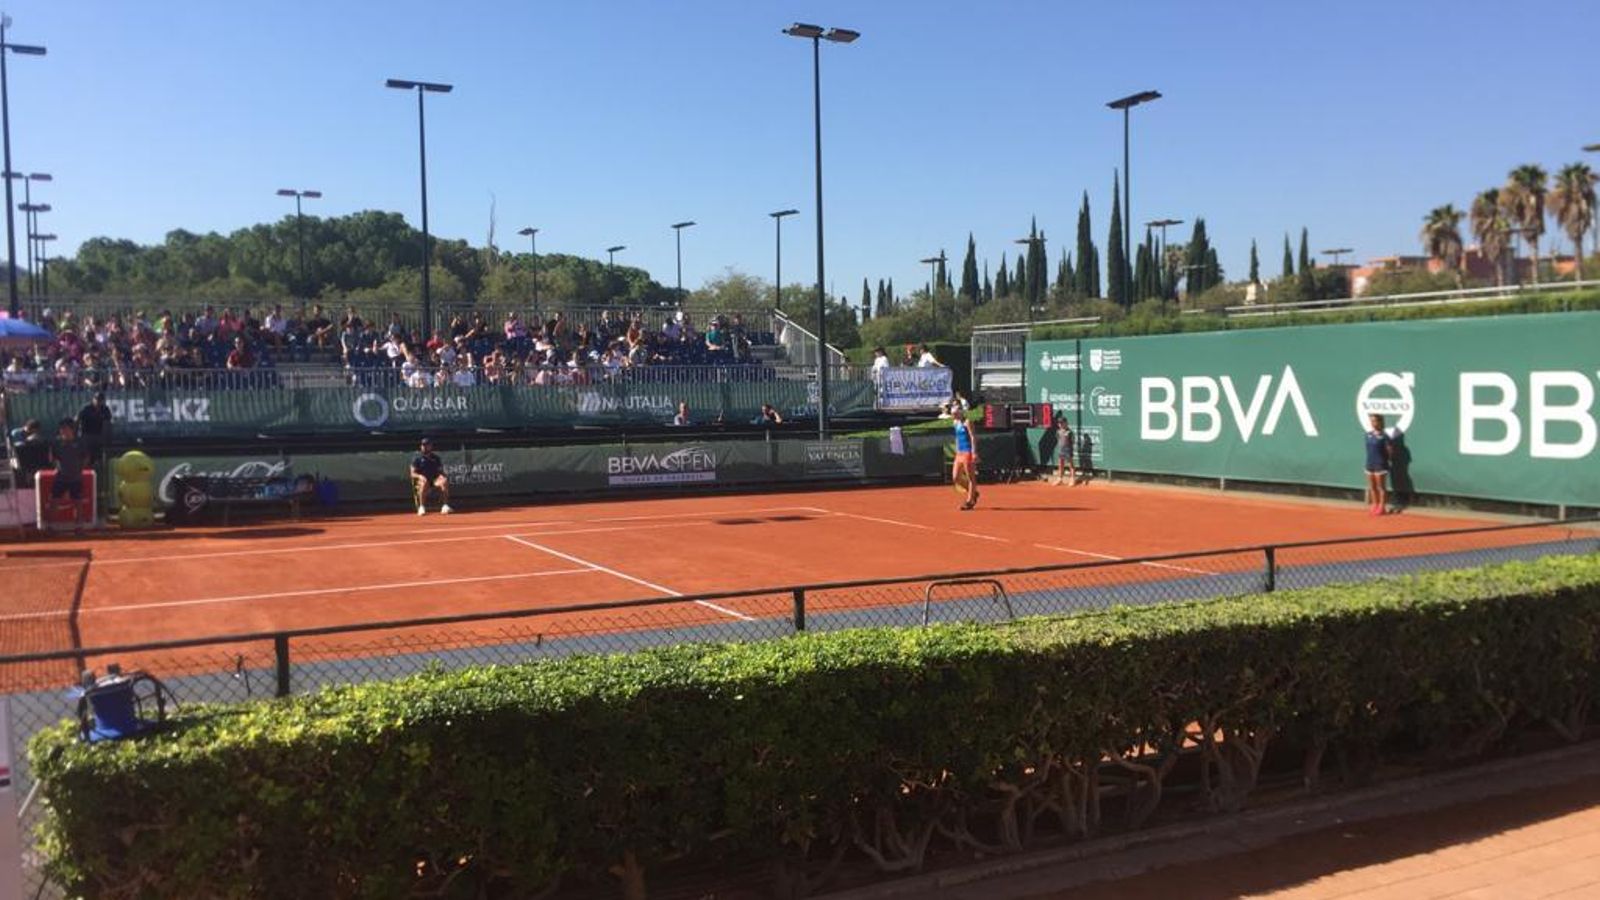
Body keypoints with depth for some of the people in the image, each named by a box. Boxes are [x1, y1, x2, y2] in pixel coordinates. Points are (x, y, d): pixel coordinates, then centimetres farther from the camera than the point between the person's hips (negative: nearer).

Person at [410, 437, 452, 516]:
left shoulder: (436, 458, 16)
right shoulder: (417, 458, 7)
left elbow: (440, 471, 15)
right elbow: (413, 473, 0)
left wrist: (441, 476, -10)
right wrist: (420, 476, -21)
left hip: (434, 480, 3)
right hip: (421, 480, -3)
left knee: (444, 481, -30)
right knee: (424, 483, -40)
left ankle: (445, 506, -33)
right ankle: (421, 508, -39)